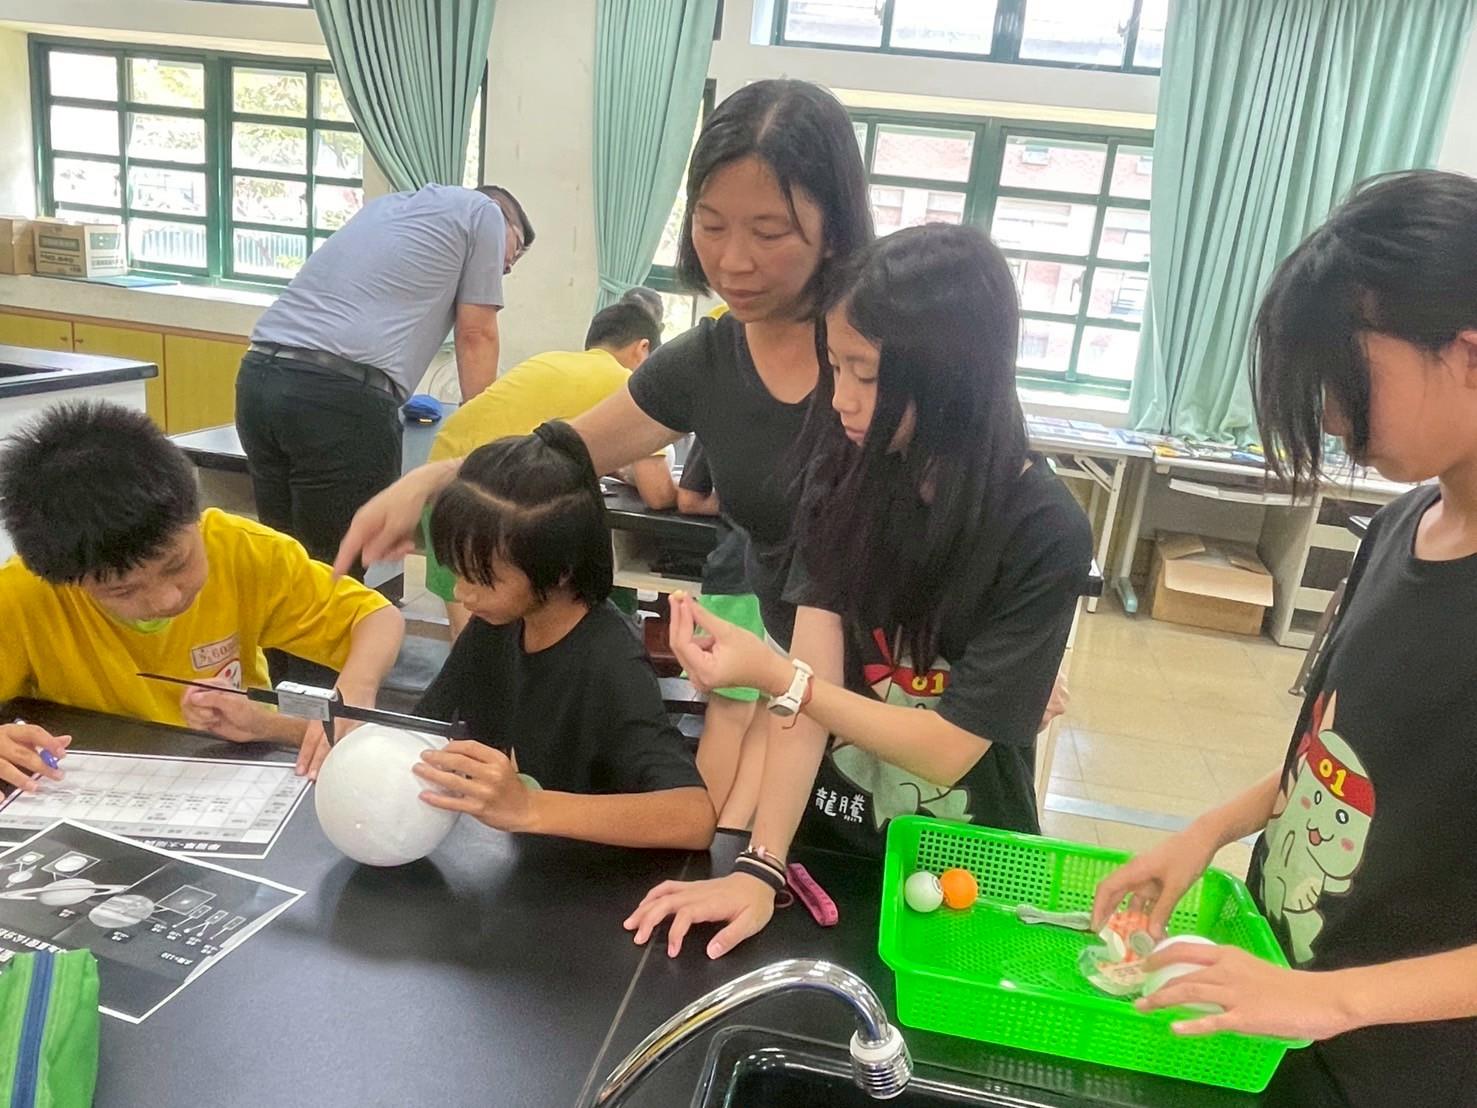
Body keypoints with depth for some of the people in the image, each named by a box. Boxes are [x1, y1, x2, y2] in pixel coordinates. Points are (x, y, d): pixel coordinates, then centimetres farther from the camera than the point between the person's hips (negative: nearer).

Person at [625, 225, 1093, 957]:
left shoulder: (1045, 534, -22)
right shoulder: (847, 479, -10)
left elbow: (949, 748, -22)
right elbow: (814, 675, -17)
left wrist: (771, 675, -31)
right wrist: (760, 866, -23)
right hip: (826, 837, 3)